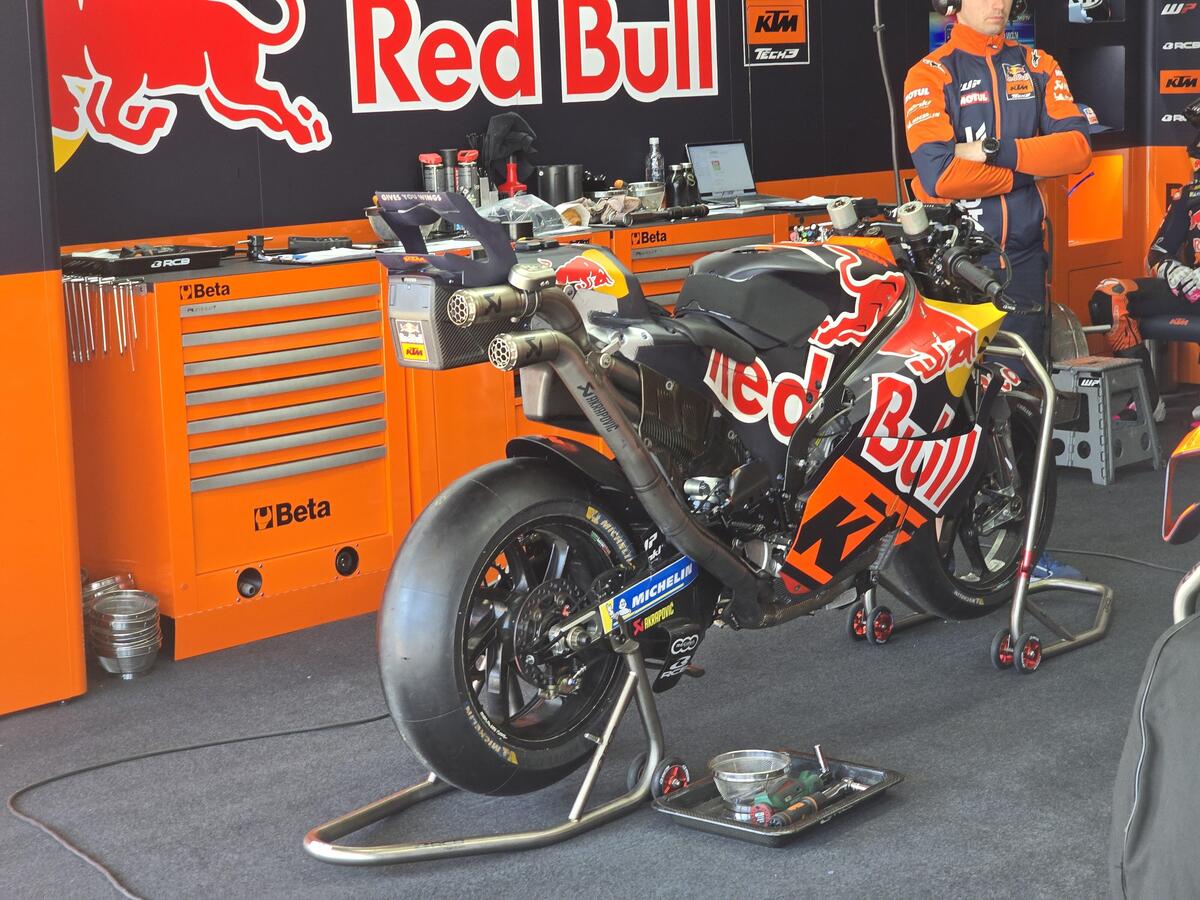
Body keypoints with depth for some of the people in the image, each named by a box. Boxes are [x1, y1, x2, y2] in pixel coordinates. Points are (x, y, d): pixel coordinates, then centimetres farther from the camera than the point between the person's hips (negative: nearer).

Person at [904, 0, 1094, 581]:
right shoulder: (931, 75, -4)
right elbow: (939, 173, -18)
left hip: (1022, 257, 5)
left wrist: (998, 152, -16)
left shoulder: (1038, 67, 10)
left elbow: (1077, 144, -4)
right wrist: (1029, 167, -10)